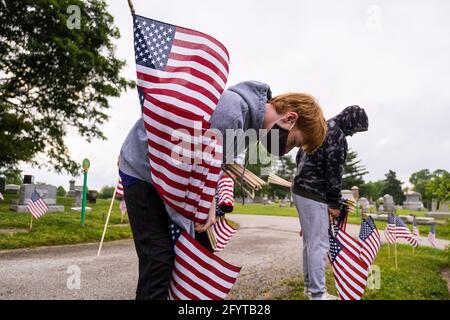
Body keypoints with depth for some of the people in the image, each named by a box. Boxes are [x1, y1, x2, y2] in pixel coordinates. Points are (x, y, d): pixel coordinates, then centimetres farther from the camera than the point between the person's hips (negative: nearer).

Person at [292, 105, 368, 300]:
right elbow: (334, 173, -15)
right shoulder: (337, 136, -14)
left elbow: (299, 157, 21)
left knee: (310, 241, 17)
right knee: (319, 244, -4)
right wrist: (334, 203, -7)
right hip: (313, 195, -10)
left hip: (300, 190, 10)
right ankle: (318, 294, 3)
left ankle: (310, 285, 27)